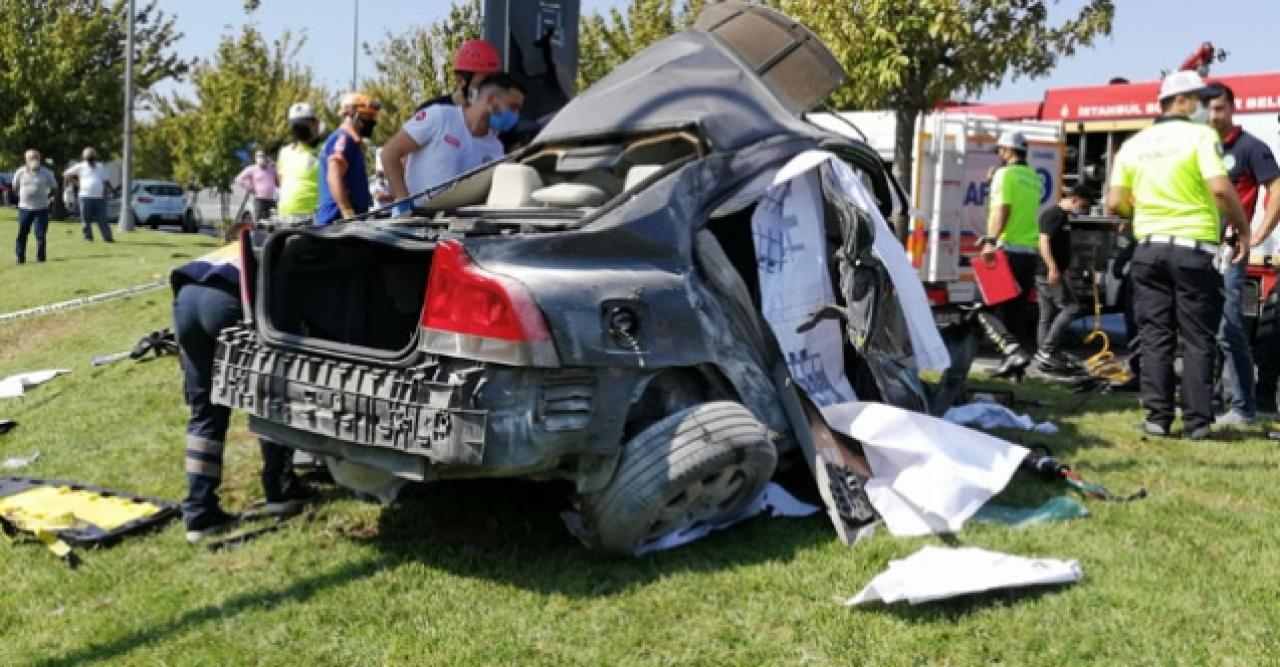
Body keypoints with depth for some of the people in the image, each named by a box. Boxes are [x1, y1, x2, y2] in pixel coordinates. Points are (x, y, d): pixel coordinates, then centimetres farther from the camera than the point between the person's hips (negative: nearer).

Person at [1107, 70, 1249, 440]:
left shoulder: (1133, 144, 9)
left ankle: (1158, 417, 5)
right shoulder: (1200, 135, -5)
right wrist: (1243, 230, -5)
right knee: (1198, 339, 3)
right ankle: (1196, 421, 4)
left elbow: (1116, 202, 5)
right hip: (1194, 248, -4)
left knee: (1155, 337, 7)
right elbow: (1220, 189, -17)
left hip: (1149, 248, 4)